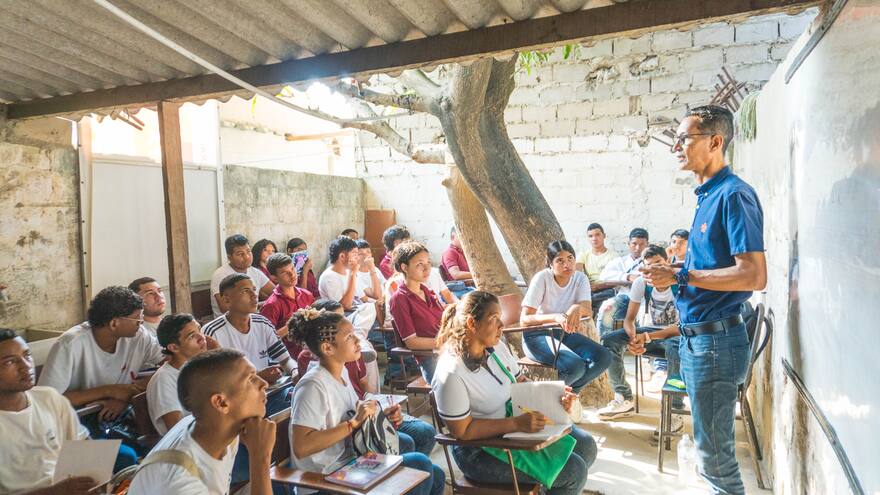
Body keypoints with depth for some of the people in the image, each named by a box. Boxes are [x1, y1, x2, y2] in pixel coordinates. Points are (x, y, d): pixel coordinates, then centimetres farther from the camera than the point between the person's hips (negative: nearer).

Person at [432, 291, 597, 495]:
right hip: (480, 451, -8)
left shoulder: (497, 347, -4)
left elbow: (522, 384, 8)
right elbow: (462, 430, -23)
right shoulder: (451, 373, -28)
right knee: (574, 470, -14)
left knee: (586, 445, 7)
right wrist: (516, 423, -27)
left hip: (516, 423, 8)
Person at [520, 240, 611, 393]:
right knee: (576, 365, -28)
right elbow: (524, 319, -23)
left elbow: (589, 312, -16)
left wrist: (578, 308, -40)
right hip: (538, 335, -6)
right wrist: (556, 317, -39)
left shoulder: (580, 278, -4)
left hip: (565, 332, 6)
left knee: (604, 358, -14)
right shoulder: (542, 278, -19)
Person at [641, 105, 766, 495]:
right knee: (710, 444, 22)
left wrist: (680, 276, -20)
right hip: (695, 336, 10)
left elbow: (753, 276, -24)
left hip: (715, 340, -10)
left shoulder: (734, 195, -17)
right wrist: (674, 270, 6)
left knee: (714, 453, 2)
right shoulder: (708, 196, 13)